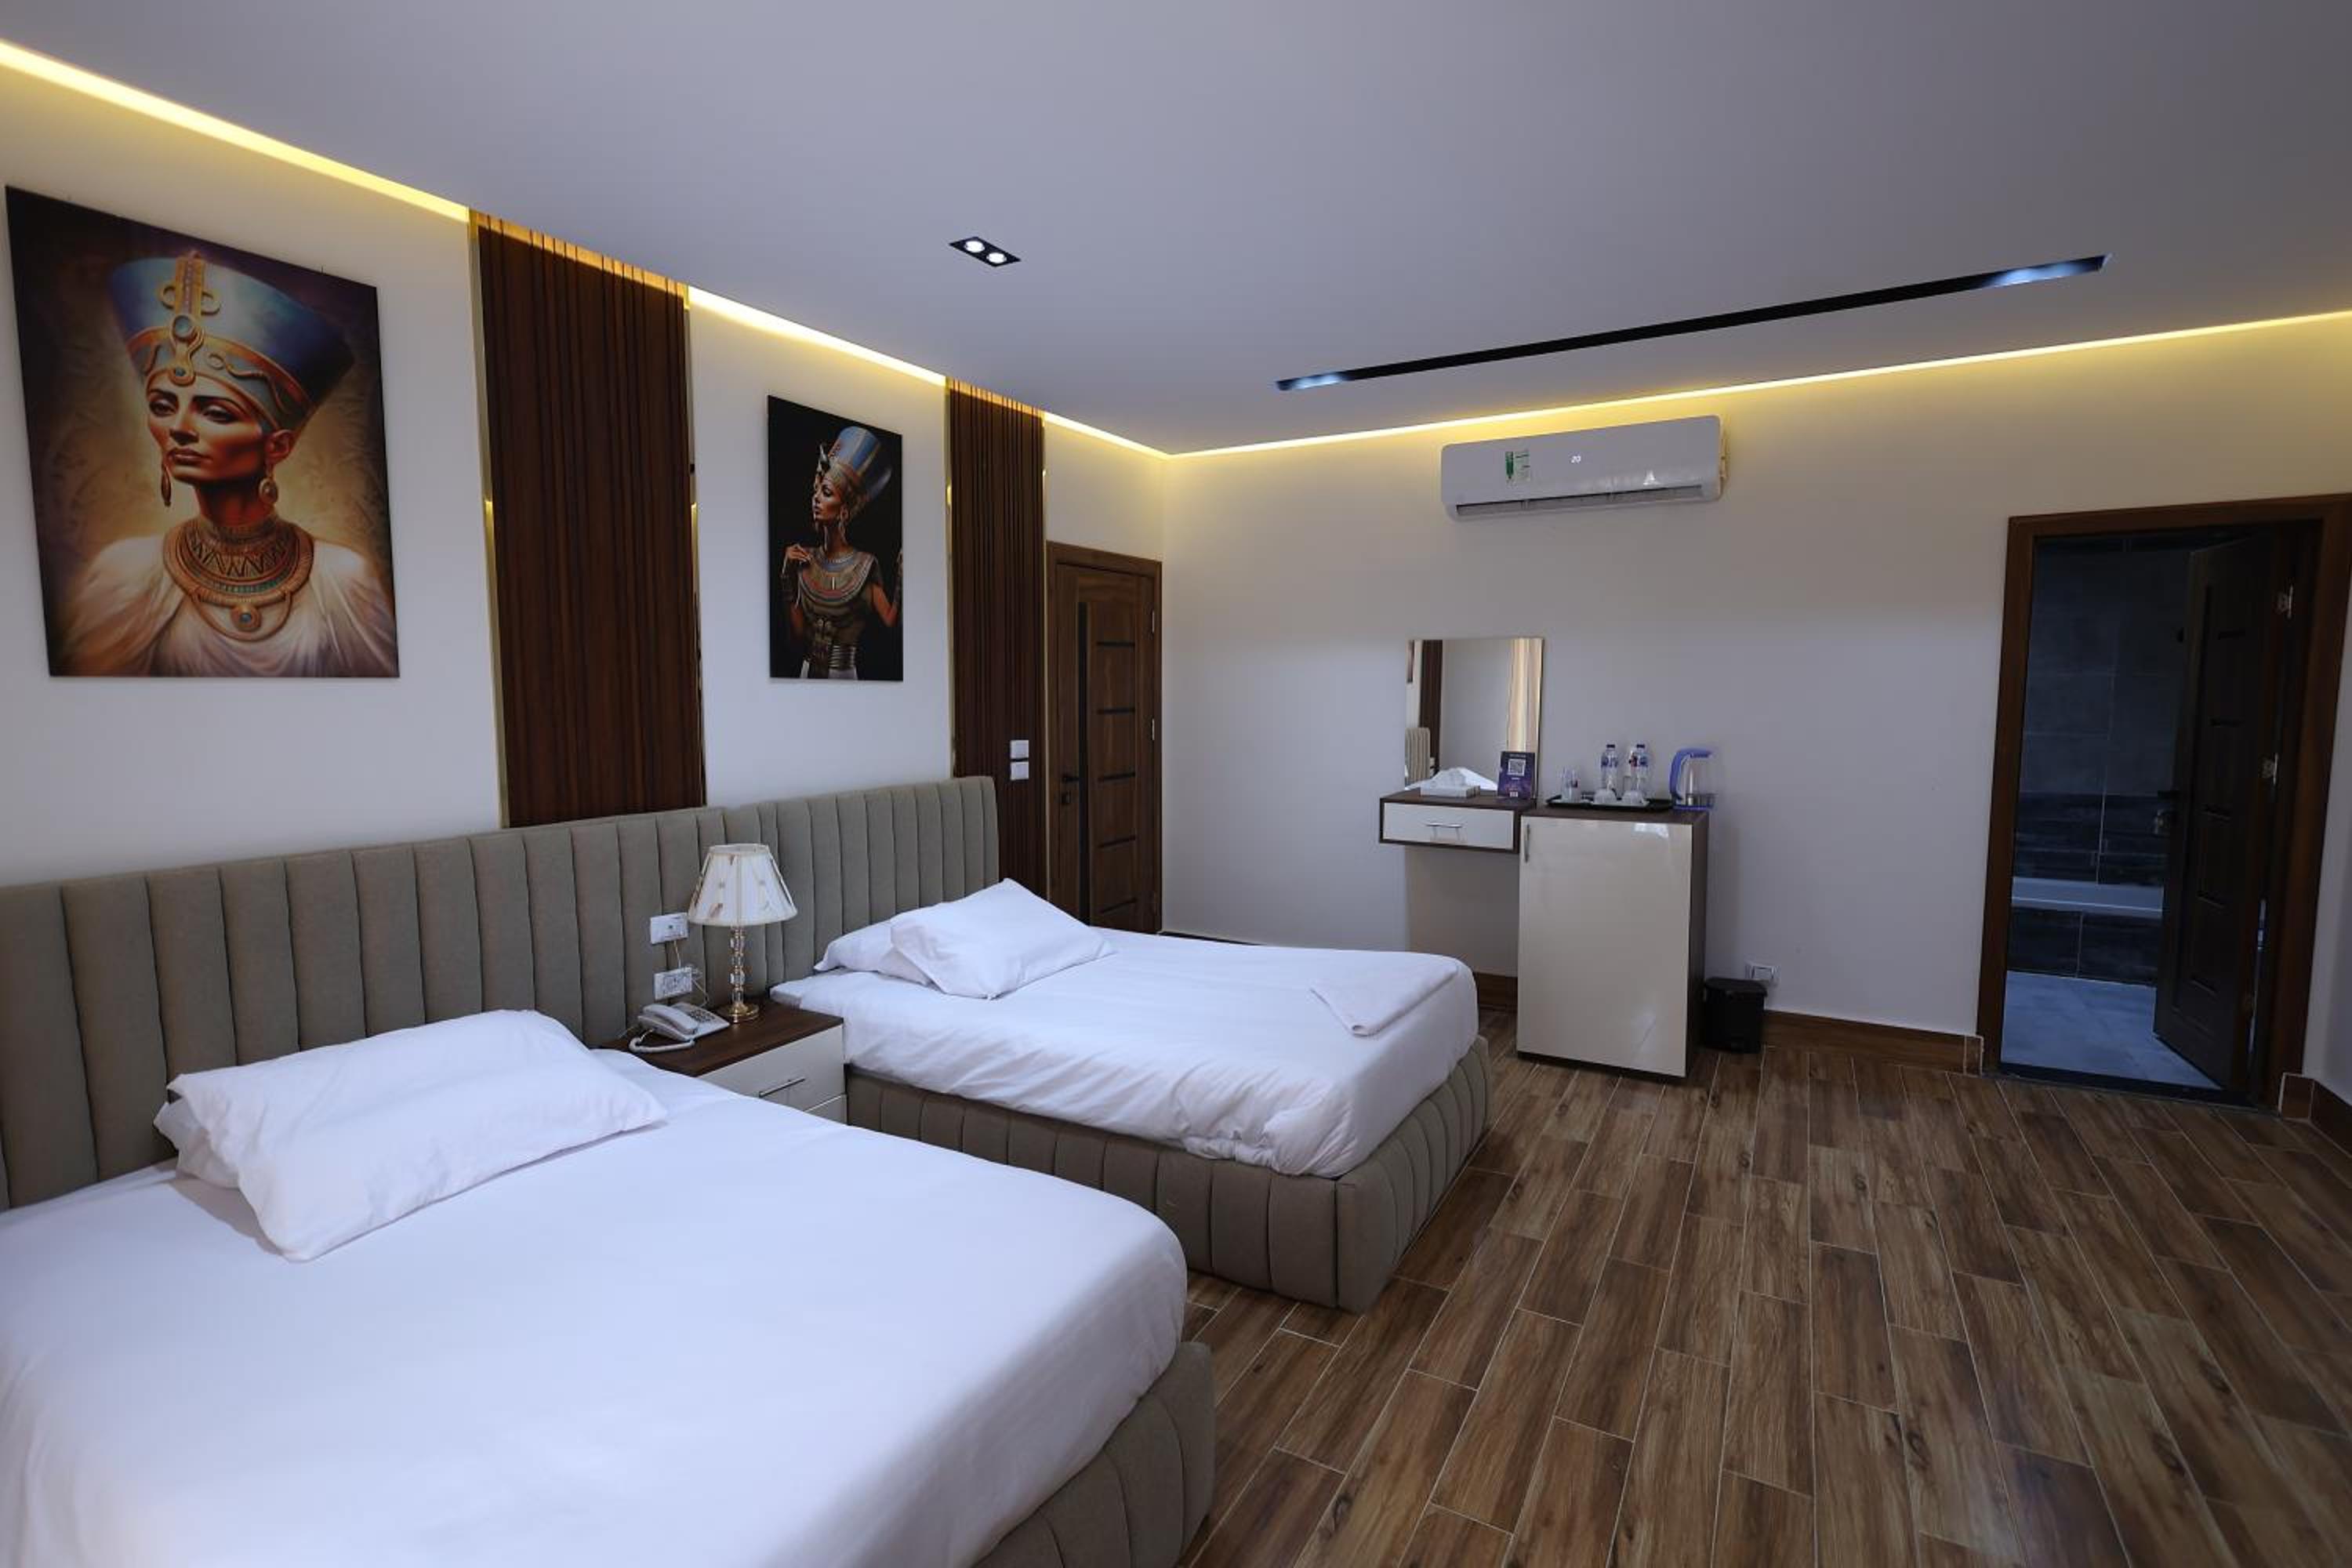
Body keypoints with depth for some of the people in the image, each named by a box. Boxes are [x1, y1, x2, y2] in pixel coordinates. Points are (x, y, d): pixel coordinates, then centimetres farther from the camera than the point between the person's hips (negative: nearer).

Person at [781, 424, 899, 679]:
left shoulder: (865, 565, -7)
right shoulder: (804, 560, 2)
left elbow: (890, 621, -16)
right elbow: (798, 634, 0)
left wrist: (901, 575, -23)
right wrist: (790, 577, -5)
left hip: (844, 675, -3)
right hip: (807, 671, 3)